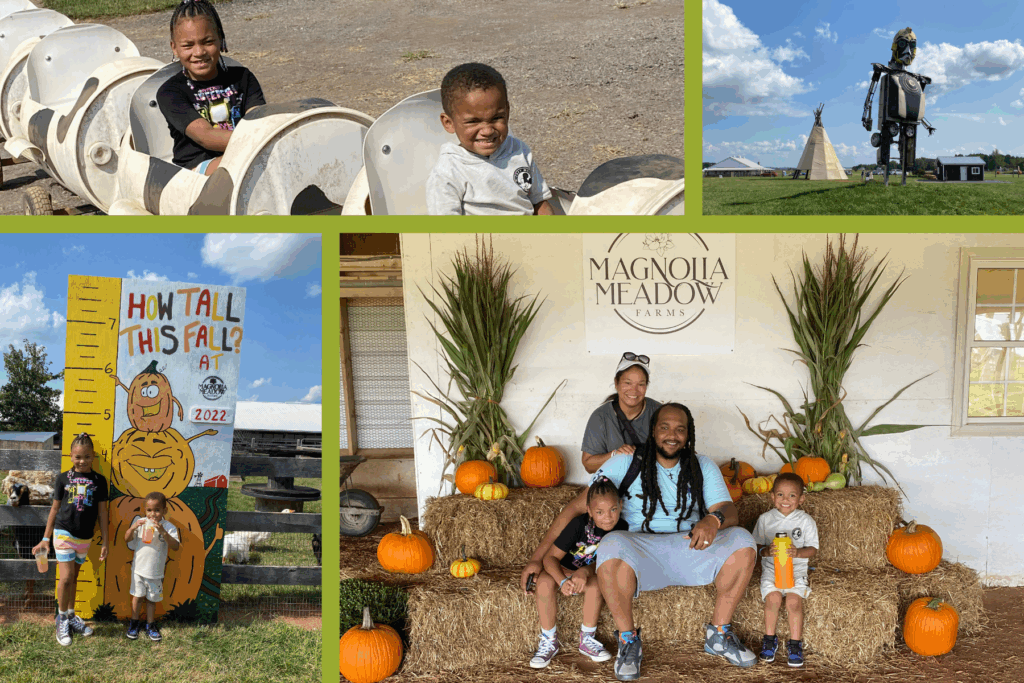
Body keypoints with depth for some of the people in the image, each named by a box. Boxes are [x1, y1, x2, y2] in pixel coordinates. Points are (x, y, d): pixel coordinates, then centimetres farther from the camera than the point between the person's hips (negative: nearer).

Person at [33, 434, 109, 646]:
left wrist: (104, 541, 4)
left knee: (74, 577, 14)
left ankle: (71, 616, 26)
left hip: (85, 537, 2)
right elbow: (55, 508, 4)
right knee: (66, 577, -7)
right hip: (64, 533, -2)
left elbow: (102, 511, 5)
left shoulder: (99, 480, 1)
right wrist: (46, 538, 5)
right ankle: (62, 619, 8)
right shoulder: (63, 478, -2)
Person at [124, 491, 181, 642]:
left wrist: (163, 532, -33)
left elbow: (175, 546, -22)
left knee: (152, 599, 11)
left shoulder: (168, 527, -10)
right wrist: (133, 528, -22)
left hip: (156, 571, -1)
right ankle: (134, 623, 27)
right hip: (139, 568, 1)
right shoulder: (140, 522, -3)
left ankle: (150, 625, 26)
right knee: (138, 596, 11)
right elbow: (127, 539, -4)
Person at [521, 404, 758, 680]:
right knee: (612, 545, -38)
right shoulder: (626, 464, 2)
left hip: (689, 547, 3)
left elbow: (729, 512, -1)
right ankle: (628, 642, -18)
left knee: (741, 541, -24)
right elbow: (577, 507, -1)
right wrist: (537, 558, -8)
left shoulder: (703, 468, 11)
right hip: (641, 549, -3)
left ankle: (718, 636, -6)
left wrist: (714, 520, -29)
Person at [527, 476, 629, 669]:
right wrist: (562, 581, -43)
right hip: (564, 570, -1)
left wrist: (585, 571, -37)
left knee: (594, 583, -34)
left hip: (591, 572, 1)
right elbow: (550, 557, -23)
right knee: (545, 582, -34)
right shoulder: (579, 524, -22)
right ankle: (548, 641, -18)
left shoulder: (621, 528, -14)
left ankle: (587, 639, -14)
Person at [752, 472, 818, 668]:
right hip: (771, 568, 1)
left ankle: (795, 644, -9)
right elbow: (756, 546, 6)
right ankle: (769, 639, -4)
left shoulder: (806, 521, 2)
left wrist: (798, 552, -20)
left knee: (794, 599, -25)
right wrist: (766, 551, -17)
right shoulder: (765, 519, 5)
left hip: (796, 569, -1)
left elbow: (813, 549, 1)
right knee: (773, 597, -25)